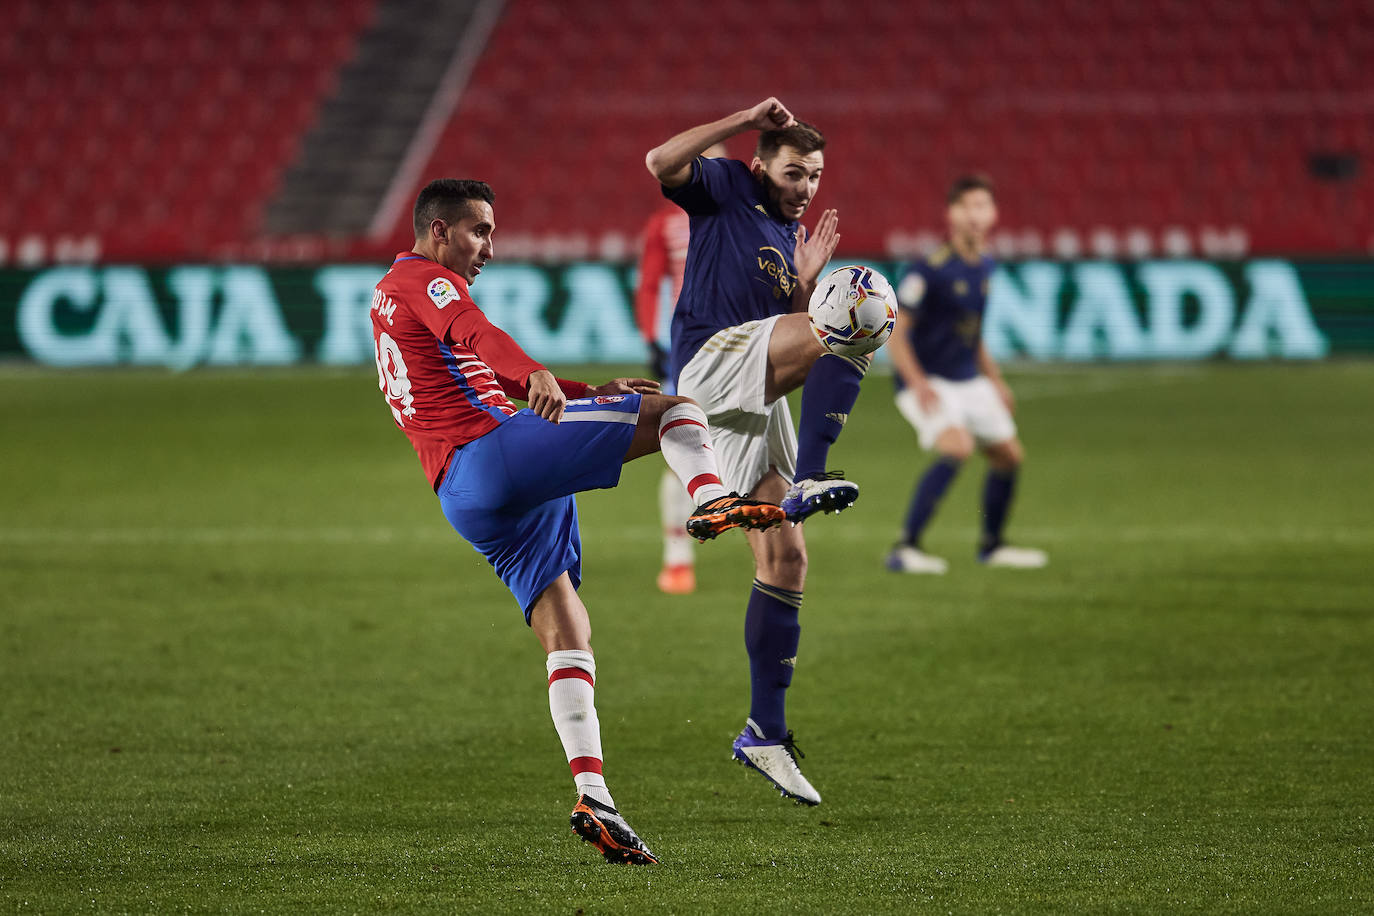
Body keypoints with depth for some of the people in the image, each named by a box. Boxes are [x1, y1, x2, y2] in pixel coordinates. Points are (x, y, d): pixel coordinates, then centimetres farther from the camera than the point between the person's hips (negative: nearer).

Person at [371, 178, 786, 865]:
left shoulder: (389, 299, 34)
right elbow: (477, 335, -21)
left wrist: (589, 393, 41)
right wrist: (537, 377, -41)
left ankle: (593, 795, -9)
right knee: (675, 407, -6)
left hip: (463, 499, 9)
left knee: (567, 637, 3)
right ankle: (710, 499, -35)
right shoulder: (425, 279, 3)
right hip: (497, 447, -9)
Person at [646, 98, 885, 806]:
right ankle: (809, 482, -37)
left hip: (760, 403, 8)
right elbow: (660, 163, -14)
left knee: (785, 561, 2)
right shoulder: (726, 190, 8)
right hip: (712, 358, -8)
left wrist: (806, 283, 11)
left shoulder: (794, 240, 27)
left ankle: (765, 732, 7)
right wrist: (743, 121, -11)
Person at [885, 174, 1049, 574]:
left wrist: (995, 380, 21)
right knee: (957, 448, -29)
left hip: (969, 381, 8)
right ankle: (905, 548, -26)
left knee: (1009, 454, 11)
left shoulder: (984, 267, 6)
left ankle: (991, 545, 33)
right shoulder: (929, 271, -18)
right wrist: (918, 383, -28)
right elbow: (894, 331, -18)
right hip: (927, 382, -8)